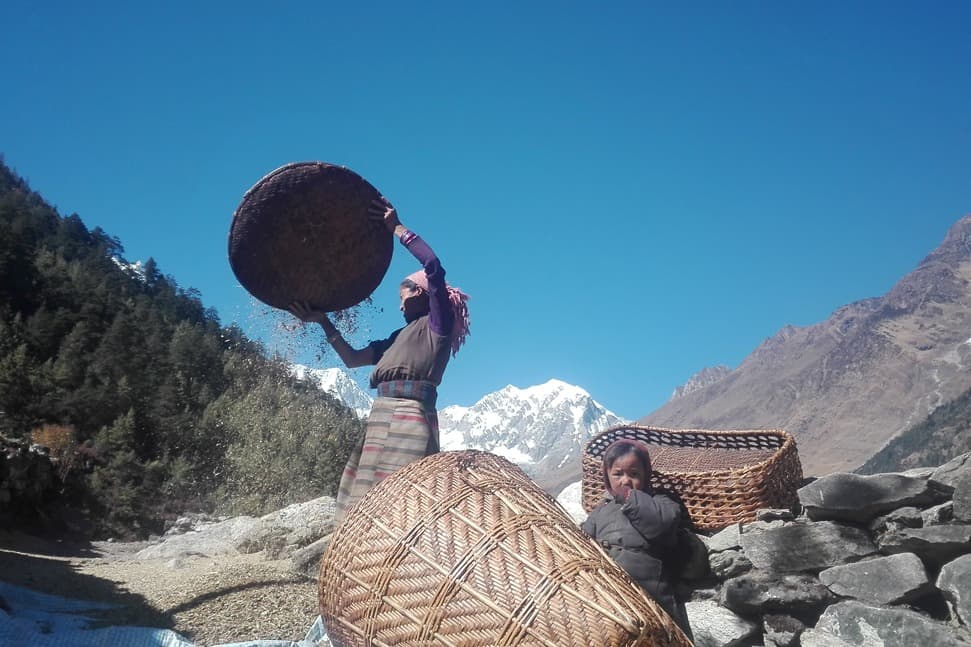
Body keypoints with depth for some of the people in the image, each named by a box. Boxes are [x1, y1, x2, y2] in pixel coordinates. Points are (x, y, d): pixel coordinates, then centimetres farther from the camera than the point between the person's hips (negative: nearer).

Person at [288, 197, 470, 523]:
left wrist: (397, 228, -3)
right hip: (382, 420, 9)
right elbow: (351, 359, 26)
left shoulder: (436, 325, 4)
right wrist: (323, 321, 20)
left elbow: (434, 267, -11)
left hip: (410, 421, -8)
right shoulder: (399, 336, 26)